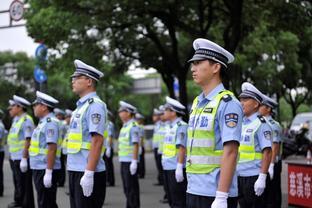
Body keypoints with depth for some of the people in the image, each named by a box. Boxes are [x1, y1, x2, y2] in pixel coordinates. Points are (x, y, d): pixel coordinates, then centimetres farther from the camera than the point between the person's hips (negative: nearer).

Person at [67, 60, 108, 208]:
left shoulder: (95, 105, -13)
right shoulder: (81, 105, 17)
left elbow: (97, 141, -20)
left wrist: (89, 174, -24)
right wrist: (72, 170, 19)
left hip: (87, 173, -9)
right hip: (75, 171, 9)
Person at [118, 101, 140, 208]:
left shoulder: (133, 126, -12)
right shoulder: (124, 126, 16)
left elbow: (136, 145, -17)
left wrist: (134, 162, -21)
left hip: (130, 162, -9)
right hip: (123, 161, 9)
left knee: (131, 188, -5)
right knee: (127, 188, 13)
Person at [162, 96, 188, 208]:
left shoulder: (181, 126, -12)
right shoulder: (170, 127, 15)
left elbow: (182, 148, -19)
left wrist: (179, 167, -23)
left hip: (176, 169, -9)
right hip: (167, 168, 9)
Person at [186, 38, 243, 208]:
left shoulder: (228, 104, -12)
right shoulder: (196, 103, 13)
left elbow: (230, 152, -18)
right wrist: (191, 186, 16)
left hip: (214, 194, -8)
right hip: (193, 191, 8)